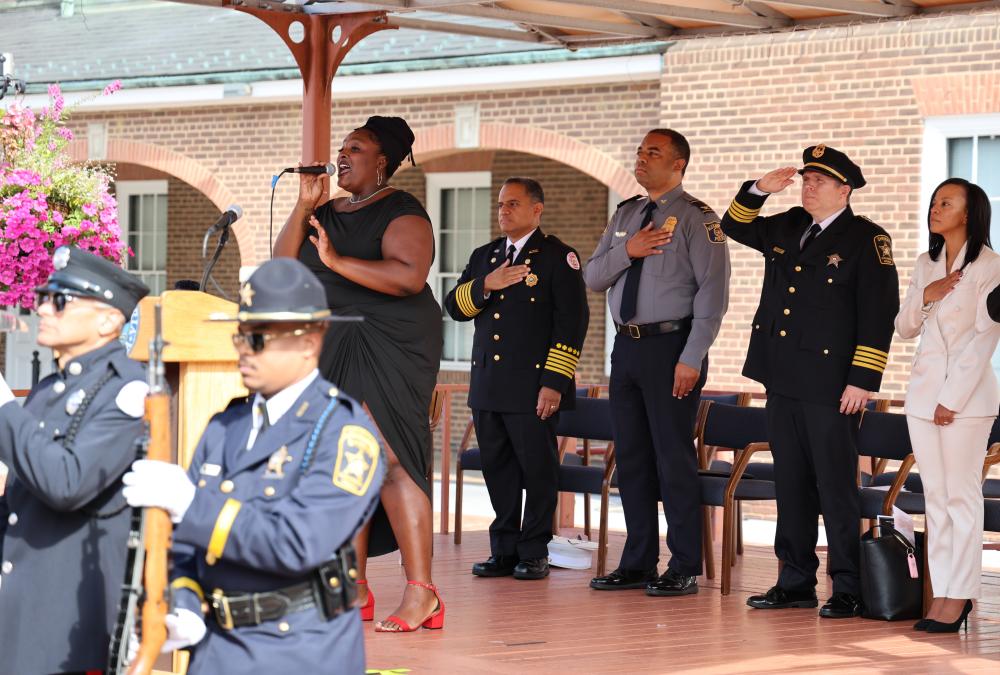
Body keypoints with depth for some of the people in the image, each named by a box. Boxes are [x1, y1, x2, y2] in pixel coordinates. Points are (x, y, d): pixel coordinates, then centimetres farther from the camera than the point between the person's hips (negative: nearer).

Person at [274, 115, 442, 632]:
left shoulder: (400, 213, -6)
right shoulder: (327, 213, 17)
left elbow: (410, 276, -22)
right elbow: (282, 264, 8)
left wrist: (338, 261, -23)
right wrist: (304, 206, -1)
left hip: (390, 350, -8)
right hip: (333, 353, 8)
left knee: (390, 461, -15)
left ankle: (420, 592, -16)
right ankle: (355, 589, 12)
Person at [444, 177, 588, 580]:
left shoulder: (558, 258, -3)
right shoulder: (484, 256, 17)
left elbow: (572, 321, -9)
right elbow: (454, 307, 10)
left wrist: (554, 382, -15)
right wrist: (486, 286, -10)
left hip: (533, 388, -6)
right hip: (487, 387, 6)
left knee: (537, 469, -2)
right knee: (498, 469, 9)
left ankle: (534, 554, 6)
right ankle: (504, 551, 16)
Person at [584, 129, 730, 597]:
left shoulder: (696, 219, -6)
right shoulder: (625, 215, 15)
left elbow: (713, 292, -12)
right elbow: (592, 277, 12)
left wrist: (691, 358, -18)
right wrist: (625, 252, -8)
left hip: (671, 345, -7)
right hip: (627, 346, 7)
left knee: (673, 457, -4)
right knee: (631, 457, 10)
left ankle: (684, 570, 3)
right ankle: (637, 564, 19)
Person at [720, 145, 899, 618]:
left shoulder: (866, 240, -6)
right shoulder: (787, 228, 13)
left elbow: (879, 315, -10)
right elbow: (735, 226, 26)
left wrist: (862, 381, -15)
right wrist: (759, 190, 7)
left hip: (831, 387, -7)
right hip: (783, 382, 7)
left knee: (836, 489, -5)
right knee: (791, 486, 11)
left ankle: (848, 590, 0)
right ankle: (795, 583, 18)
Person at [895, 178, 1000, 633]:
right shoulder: (925, 265, 14)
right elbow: (904, 328, 16)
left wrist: (952, 399, -12)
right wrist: (925, 296, -5)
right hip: (924, 390, 6)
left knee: (962, 495, -5)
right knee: (936, 497, 5)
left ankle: (958, 596, -4)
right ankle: (943, 592, 6)